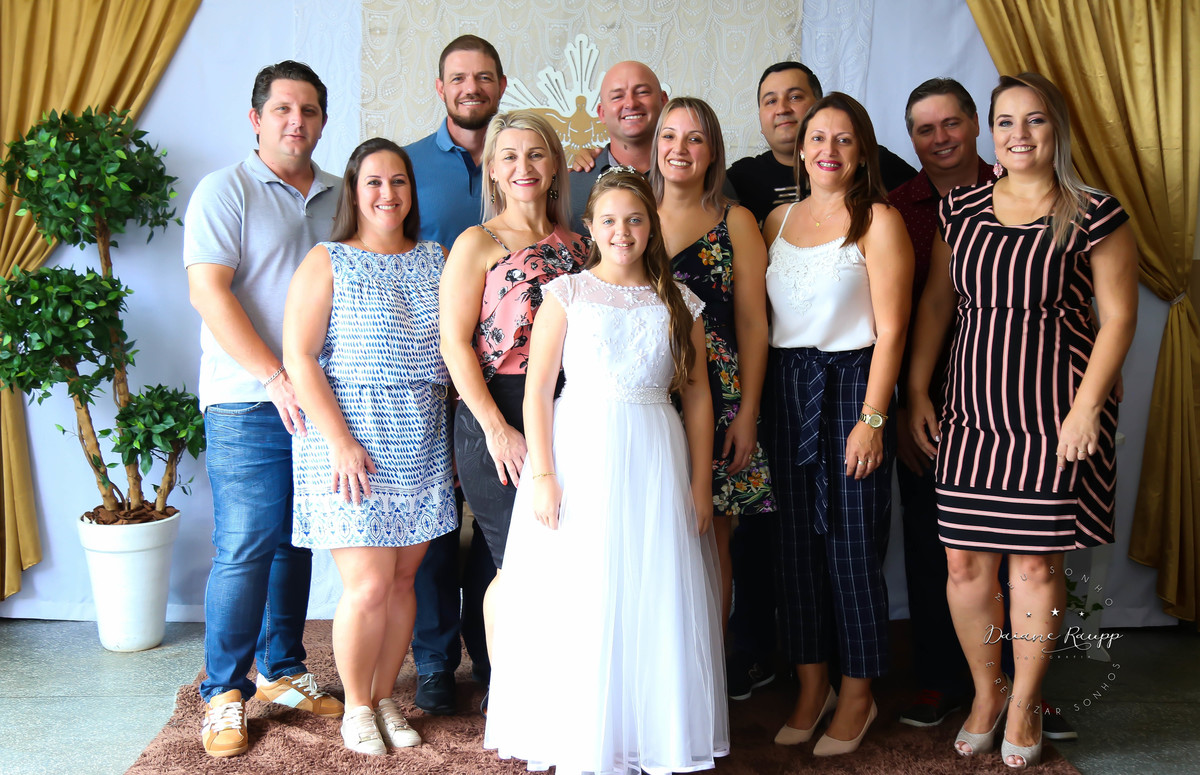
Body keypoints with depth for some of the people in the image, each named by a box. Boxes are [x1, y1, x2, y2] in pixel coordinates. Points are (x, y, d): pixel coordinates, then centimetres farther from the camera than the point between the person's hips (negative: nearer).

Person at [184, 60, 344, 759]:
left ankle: (284, 672, 24)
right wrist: (277, 378, -17)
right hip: (249, 404, -5)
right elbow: (209, 291, -11)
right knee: (245, 548, -5)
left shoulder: (339, 197, 15)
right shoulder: (226, 190, -1)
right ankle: (224, 693, 9)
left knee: (298, 543, 11)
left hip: (321, 401, 5)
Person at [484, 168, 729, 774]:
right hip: (580, 456, -2)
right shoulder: (566, 294, 2)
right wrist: (541, 474, -9)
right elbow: (537, 389, -1)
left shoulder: (679, 303, 9)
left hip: (656, 462, 2)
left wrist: (701, 482, 4)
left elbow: (696, 394, 10)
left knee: (658, 604, 4)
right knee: (577, 603, 2)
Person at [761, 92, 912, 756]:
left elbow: (890, 329, -10)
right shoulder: (778, 220, 12)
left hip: (850, 384, -5)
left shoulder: (878, 221, -4)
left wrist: (871, 419, -16)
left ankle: (858, 695, 17)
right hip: (784, 388, 5)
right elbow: (759, 317, 13)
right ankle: (811, 687, 24)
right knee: (796, 539, 10)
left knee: (853, 544, 1)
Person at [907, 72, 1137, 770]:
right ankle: (986, 690, 26)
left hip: (1054, 413, -3)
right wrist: (917, 392, 7)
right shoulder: (961, 211, 8)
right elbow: (935, 303, 12)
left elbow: (1118, 316, -4)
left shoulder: (1093, 216, -3)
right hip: (972, 409, 3)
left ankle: (1025, 702, 23)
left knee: (1036, 558, 2)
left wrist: (1086, 406, -12)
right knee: (966, 557, 4)